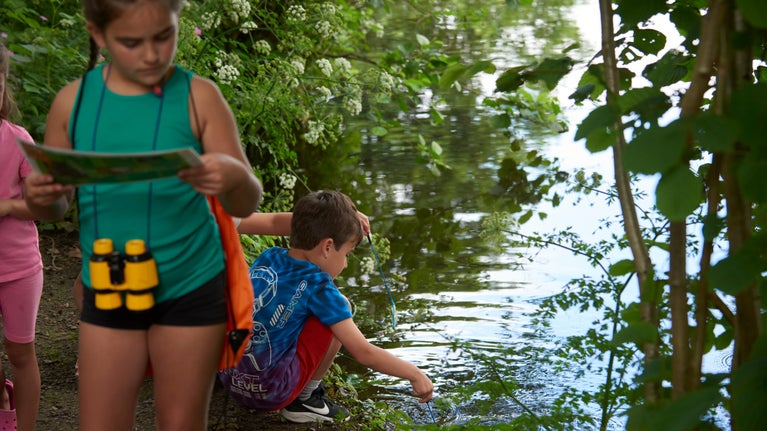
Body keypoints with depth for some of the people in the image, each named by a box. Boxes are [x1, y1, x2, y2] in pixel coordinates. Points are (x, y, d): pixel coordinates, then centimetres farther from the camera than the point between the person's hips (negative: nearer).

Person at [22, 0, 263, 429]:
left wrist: (235, 177, -34)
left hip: (190, 289, -2)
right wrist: (39, 196, -19)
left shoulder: (199, 96, -12)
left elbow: (247, 205, -10)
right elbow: (57, 208, 6)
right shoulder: (73, 100, -6)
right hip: (107, 293, 2)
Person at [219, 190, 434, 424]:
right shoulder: (316, 285, -13)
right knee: (340, 307, 3)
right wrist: (415, 374, -1)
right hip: (271, 391, -7)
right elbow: (364, 353, -11)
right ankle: (306, 400, 9)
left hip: (229, 378, 7)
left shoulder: (267, 258, 3)